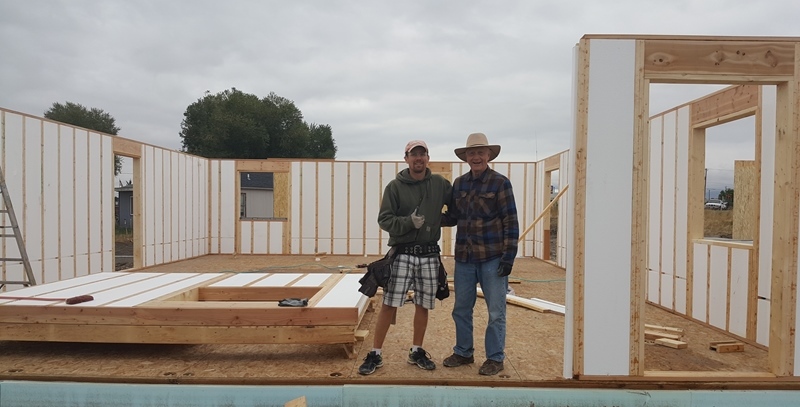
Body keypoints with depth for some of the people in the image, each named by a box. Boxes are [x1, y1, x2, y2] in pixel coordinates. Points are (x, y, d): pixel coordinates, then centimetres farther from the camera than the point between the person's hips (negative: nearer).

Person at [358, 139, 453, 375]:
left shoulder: (440, 184, 4)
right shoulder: (395, 186, -3)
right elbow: (384, 220, -6)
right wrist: (409, 222, -21)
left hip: (429, 256, 3)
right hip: (402, 255, -2)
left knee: (423, 306, 11)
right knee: (389, 305, -2)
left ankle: (417, 351, 27)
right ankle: (375, 354, 10)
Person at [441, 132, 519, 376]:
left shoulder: (500, 183, -5)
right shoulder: (459, 184, 8)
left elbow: (511, 222, -7)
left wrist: (509, 255, -12)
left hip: (492, 258, -4)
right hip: (464, 257, 5)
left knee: (496, 312, 6)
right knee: (461, 309, 14)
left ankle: (495, 358, 22)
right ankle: (463, 352, 31)